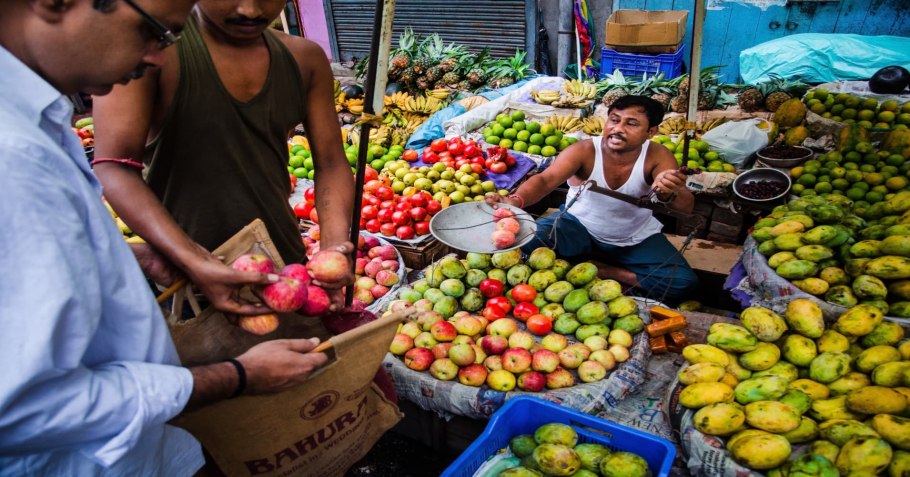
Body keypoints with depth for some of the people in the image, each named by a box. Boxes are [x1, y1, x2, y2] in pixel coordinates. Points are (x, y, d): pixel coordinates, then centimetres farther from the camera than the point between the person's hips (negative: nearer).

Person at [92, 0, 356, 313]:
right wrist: (193, 262, -30)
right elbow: (114, 166, -18)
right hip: (183, 279, -4)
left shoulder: (305, 59, 0)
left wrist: (333, 246, -17)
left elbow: (330, 162, 0)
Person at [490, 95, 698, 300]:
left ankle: (603, 271, -5)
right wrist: (515, 200, -65)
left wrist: (669, 194, -58)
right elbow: (545, 180, -43)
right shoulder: (583, 151, -26)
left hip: (637, 239, 2)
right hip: (578, 225, -2)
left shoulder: (658, 157, -22)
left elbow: (687, 207, -33)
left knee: (683, 281, -17)